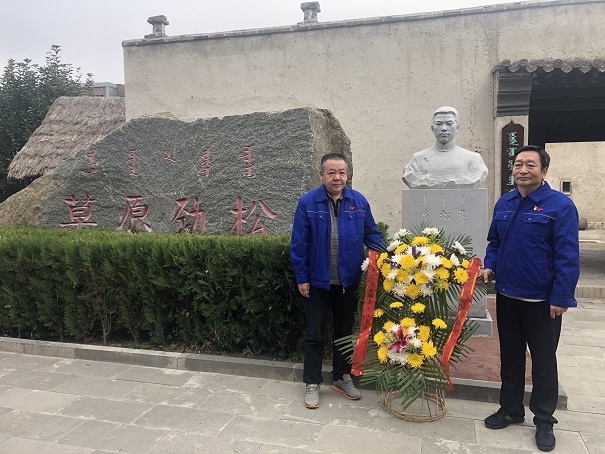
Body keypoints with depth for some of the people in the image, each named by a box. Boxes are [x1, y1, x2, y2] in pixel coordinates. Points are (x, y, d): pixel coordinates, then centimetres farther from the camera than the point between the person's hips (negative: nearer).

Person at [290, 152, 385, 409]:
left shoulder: (359, 202, -2)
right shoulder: (307, 203, -9)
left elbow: (372, 235, 5)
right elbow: (299, 244, -7)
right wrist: (302, 278, -7)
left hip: (349, 281, 3)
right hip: (318, 281, -2)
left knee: (345, 331, 17)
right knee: (314, 335, 9)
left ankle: (342, 378, 35)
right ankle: (312, 384, 25)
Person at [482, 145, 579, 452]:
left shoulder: (560, 205, -13)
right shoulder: (504, 203, 5)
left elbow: (568, 255, -16)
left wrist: (560, 297, -18)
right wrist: (489, 266, -1)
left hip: (542, 300, -5)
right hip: (506, 295, 6)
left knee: (543, 360, 11)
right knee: (510, 355, 17)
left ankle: (544, 420, 28)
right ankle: (510, 409, 34)